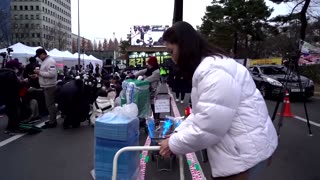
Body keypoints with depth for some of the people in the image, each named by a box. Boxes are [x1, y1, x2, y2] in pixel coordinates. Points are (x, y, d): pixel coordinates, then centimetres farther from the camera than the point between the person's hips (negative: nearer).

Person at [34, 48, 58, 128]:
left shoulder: (50, 61, -16)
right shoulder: (45, 61, 16)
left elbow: (52, 74, -26)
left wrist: (40, 72, -19)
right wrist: (39, 72, 9)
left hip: (49, 87, -10)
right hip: (46, 86, 10)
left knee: (50, 104, -4)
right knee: (50, 104, 15)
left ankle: (52, 122, 3)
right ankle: (52, 120, 24)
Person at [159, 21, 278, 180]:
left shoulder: (214, 71, -26)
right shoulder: (206, 68, 10)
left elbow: (208, 127, -27)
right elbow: (200, 113, 13)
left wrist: (174, 144, -13)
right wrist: (177, 134, 3)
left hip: (246, 150, -9)